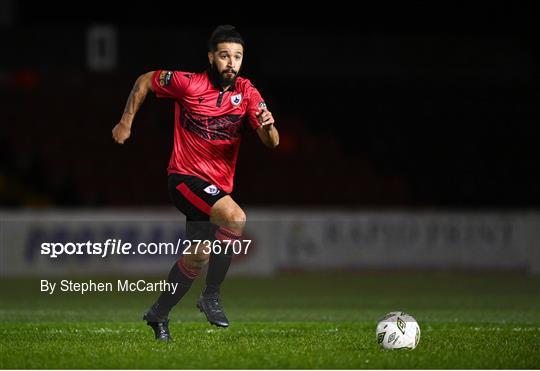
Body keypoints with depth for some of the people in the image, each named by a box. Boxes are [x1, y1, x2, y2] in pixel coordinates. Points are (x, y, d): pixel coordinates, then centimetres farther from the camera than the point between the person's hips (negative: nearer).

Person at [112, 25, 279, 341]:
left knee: (200, 256, 13)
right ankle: (212, 296, -16)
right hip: (185, 176, -6)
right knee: (236, 218, -29)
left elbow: (272, 142, -11)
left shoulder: (246, 92, -3)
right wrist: (126, 123, 4)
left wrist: (268, 125, -33)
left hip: (218, 185, 6)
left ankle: (159, 314, 34)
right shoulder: (188, 84, -13)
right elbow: (144, 82, 4)